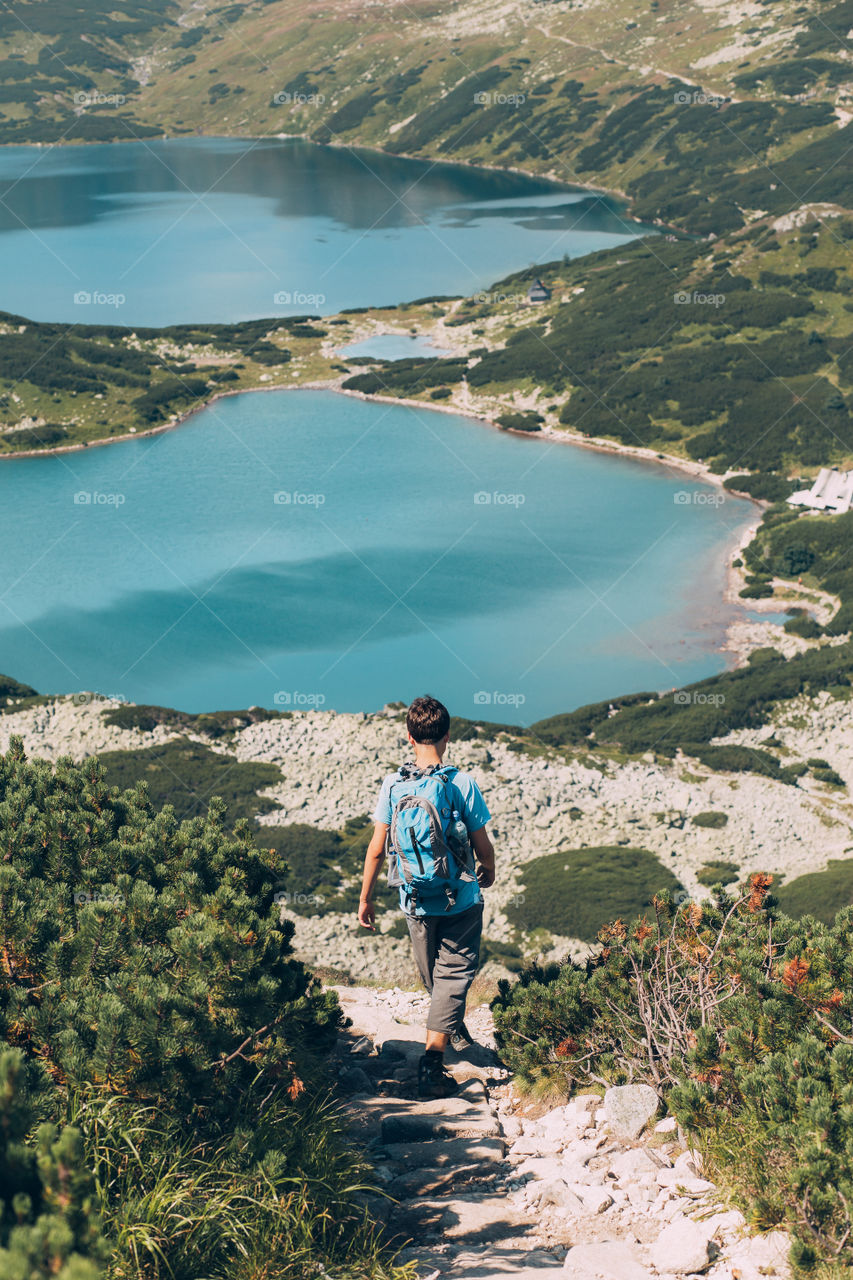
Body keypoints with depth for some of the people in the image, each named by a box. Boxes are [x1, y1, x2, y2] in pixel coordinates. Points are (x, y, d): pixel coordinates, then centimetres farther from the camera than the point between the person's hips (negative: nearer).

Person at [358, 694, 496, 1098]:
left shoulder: (393, 785, -9)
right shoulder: (463, 784, -14)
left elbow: (376, 850, -6)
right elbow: (482, 845, -6)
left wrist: (365, 898, 6)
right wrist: (488, 873, 17)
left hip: (416, 901, 3)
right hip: (461, 899, -3)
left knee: (434, 977, 22)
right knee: (454, 974, 4)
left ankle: (455, 1031, 46)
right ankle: (432, 1060, -10)